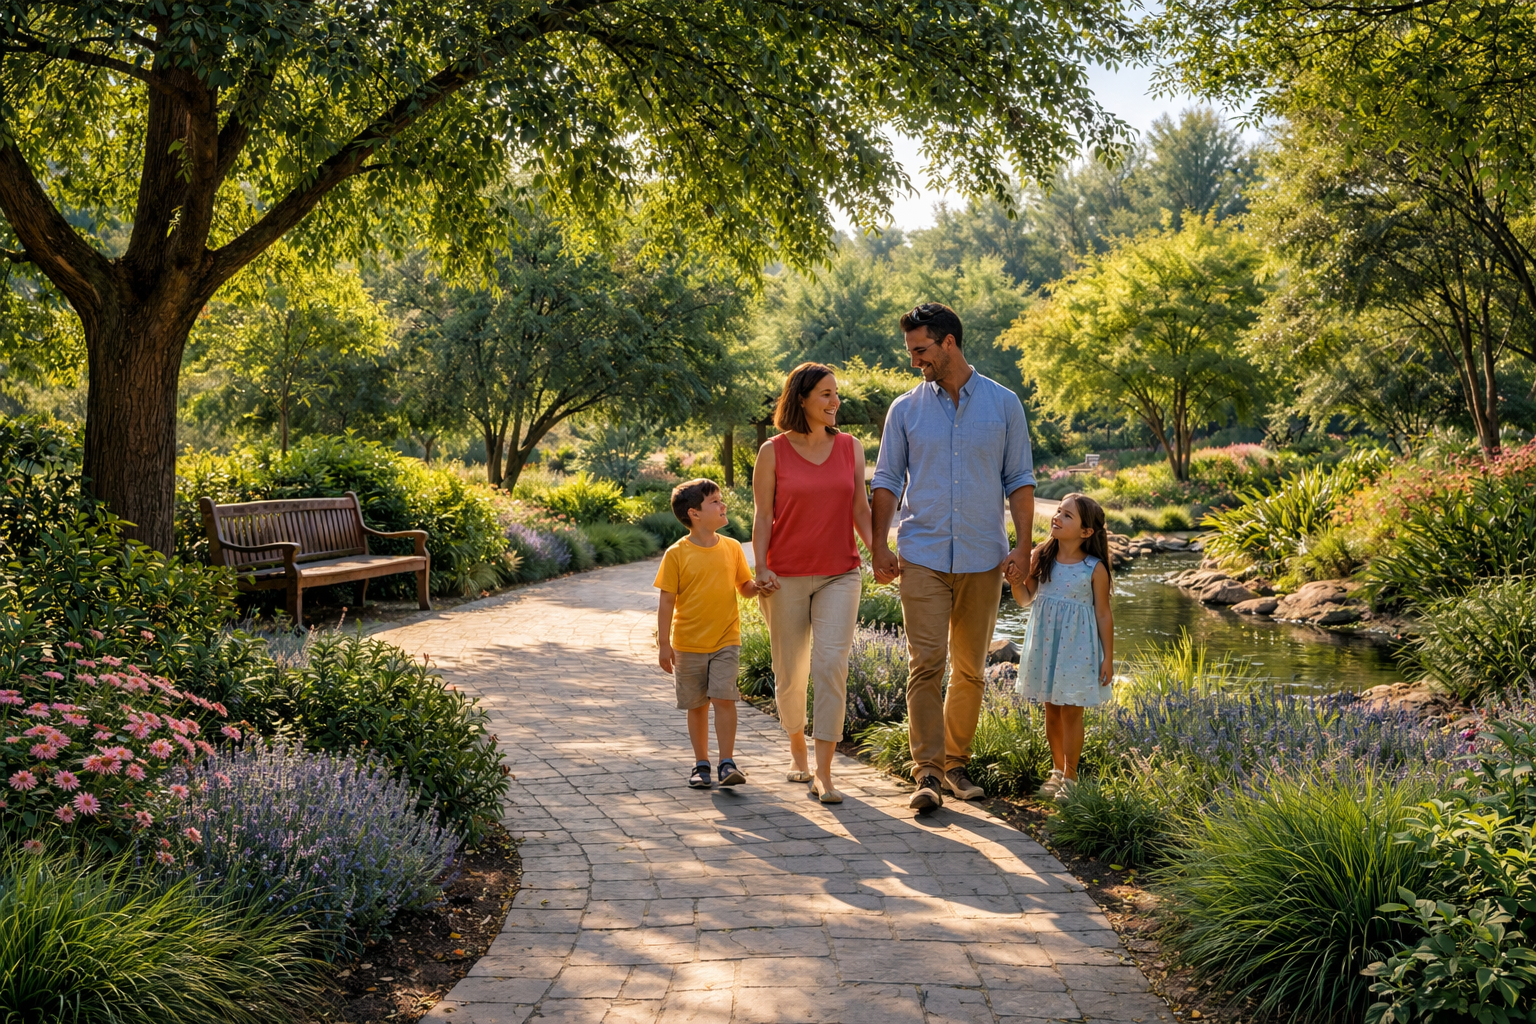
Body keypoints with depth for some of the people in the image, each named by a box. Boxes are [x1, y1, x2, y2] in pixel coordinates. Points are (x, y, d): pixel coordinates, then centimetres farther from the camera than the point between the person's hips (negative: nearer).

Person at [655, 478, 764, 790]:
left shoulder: (732, 548, 3)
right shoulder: (677, 554, -7)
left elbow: (745, 588, 13)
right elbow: (667, 601, -5)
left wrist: (760, 584, -10)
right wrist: (664, 644, -8)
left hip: (726, 640, 1)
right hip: (688, 644, -1)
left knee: (724, 699, -10)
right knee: (697, 706, 8)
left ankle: (727, 763, -3)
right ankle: (701, 764, 20)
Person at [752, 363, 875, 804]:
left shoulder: (850, 447, 7)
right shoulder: (773, 452, -1)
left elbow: (860, 508, 9)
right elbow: (763, 515, -1)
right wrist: (760, 568, -12)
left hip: (839, 574, 1)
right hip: (787, 577, -1)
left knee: (831, 665, -12)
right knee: (790, 673, 7)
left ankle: (823, 773, -9)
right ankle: (796, 746, 34)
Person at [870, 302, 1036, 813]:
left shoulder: (1003, 404, 5)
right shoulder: (906, 409, 6)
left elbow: (1019, 479, 7)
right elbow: (887, 480, 8)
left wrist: (1023, 545, -2)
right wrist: (878, 546, 0)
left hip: (983, 558, 1)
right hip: (922, 556, -1)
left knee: (970, 669, 8)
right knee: (926, 662, -10)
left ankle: (956, 762, 21)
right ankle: (927, 773, -9)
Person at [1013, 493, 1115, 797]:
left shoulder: (1095, 569, -9)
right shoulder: (1041, 558, -1)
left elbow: (1104, 614, -4)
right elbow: (1025, 598, 5)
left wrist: (1108, 658, -4)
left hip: (1077, 648, -3)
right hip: (1045, 645, 4)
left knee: (1071, 712, 2)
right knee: (1051, 710, 13)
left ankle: (1070, 776, 14)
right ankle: (1057, 769, 28)